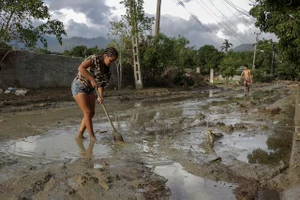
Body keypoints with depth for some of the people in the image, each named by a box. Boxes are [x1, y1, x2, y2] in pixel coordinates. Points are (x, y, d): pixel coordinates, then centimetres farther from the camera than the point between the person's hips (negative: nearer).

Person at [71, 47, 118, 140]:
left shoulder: (106, 69, 0)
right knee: (88, 112, -11)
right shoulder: (94, 59, -22)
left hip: (90, 89, 8)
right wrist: (92, 79, -38)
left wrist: (100, 96, -16)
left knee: (91, 113, 3)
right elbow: (81, 68, -38)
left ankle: (79, 135, 14)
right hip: (79, 86, -8)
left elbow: (101, 83, -1)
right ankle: (92, 137, -2)